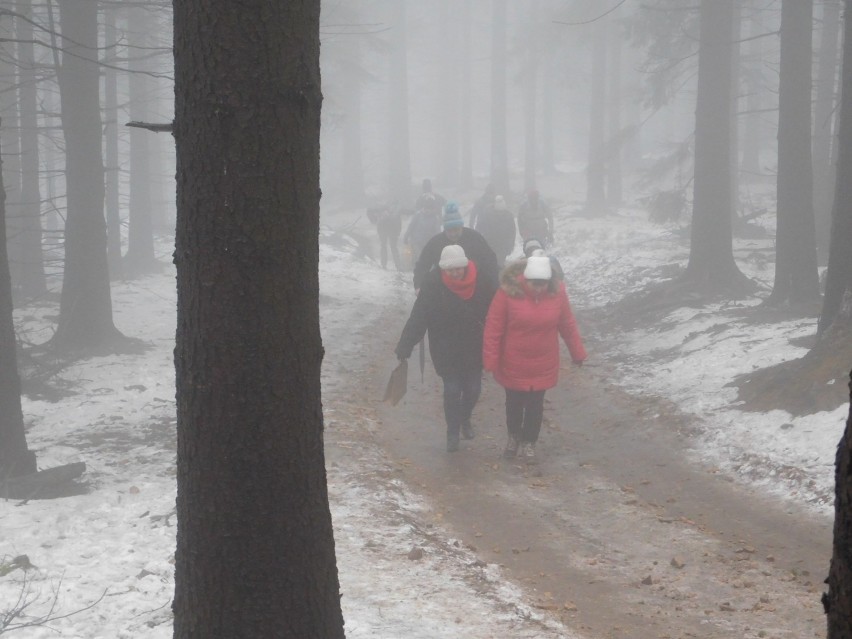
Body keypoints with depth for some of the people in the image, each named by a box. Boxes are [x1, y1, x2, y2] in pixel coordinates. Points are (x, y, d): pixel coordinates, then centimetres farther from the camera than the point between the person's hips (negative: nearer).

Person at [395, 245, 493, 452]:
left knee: (473, 389, 12)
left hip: (473, 349, 2)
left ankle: (465, 419, 43)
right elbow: (418, 318, -19)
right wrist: (404, 347, -22)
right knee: (452, 390, 2)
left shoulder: (480, 281, -16)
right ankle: (453, 432, 24)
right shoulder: (433, 284, -19)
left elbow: (493, 312, -7)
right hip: (445, 350, -2)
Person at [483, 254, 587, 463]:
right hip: (513, 365, -1)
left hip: (543, 366, 1)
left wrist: (577, 352, 8)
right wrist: (490, 361, -14)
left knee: (535, 404, 12)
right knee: (514, 403, 17)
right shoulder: (508, 292, -20)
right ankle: (514, 437, 41)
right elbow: (493, 328, -15)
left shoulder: (557, 292, -11)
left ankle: (529, 442, 32)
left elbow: (568, 326, 1)